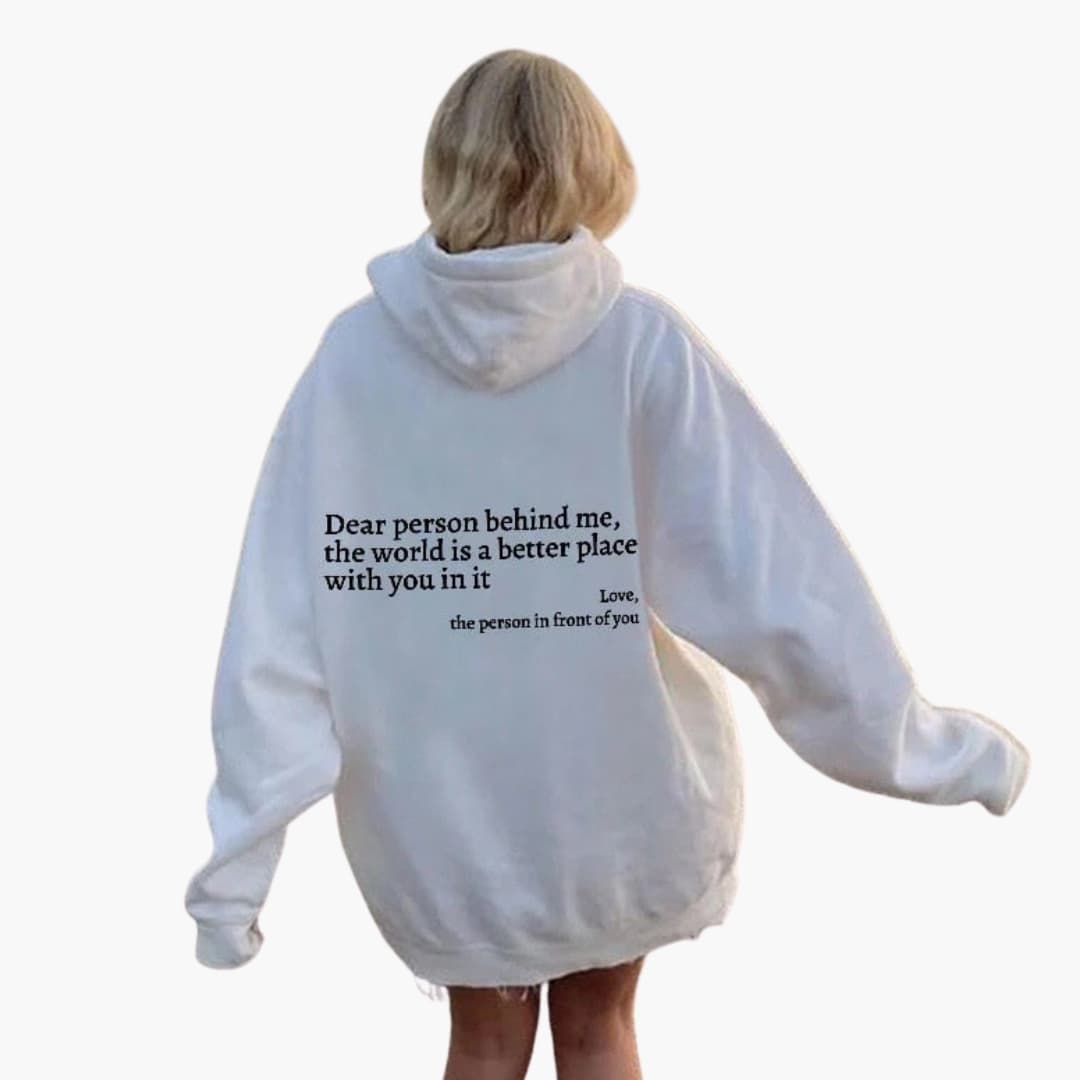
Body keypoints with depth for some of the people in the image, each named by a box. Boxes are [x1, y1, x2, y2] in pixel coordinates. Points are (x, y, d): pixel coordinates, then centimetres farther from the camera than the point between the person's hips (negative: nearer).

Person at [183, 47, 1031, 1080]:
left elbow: (275, 631, -15)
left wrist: (241, 856, -8)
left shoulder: (354, 351, -14)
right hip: (619, 784, 0)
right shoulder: (642, 343, -18)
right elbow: (783, 590, -20)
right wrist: (928, 744, -8)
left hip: (434, 803, 1)